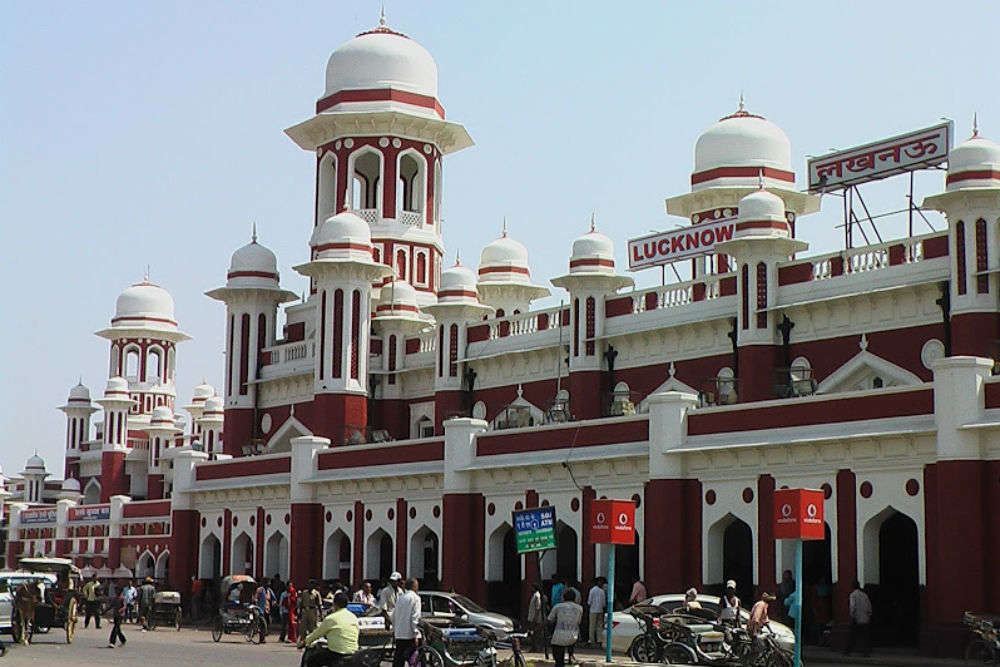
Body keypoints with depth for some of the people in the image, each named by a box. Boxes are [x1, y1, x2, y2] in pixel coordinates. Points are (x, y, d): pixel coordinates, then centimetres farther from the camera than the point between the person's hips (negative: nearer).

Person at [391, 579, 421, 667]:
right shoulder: (415, 598, -6)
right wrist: (415, 634, -14)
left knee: (398, 659, 9)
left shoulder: (400, 598, 14)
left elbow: (394, 616, 17)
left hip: (398, 634, 6)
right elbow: (415, 617, -14)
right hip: (409, 634, -6)